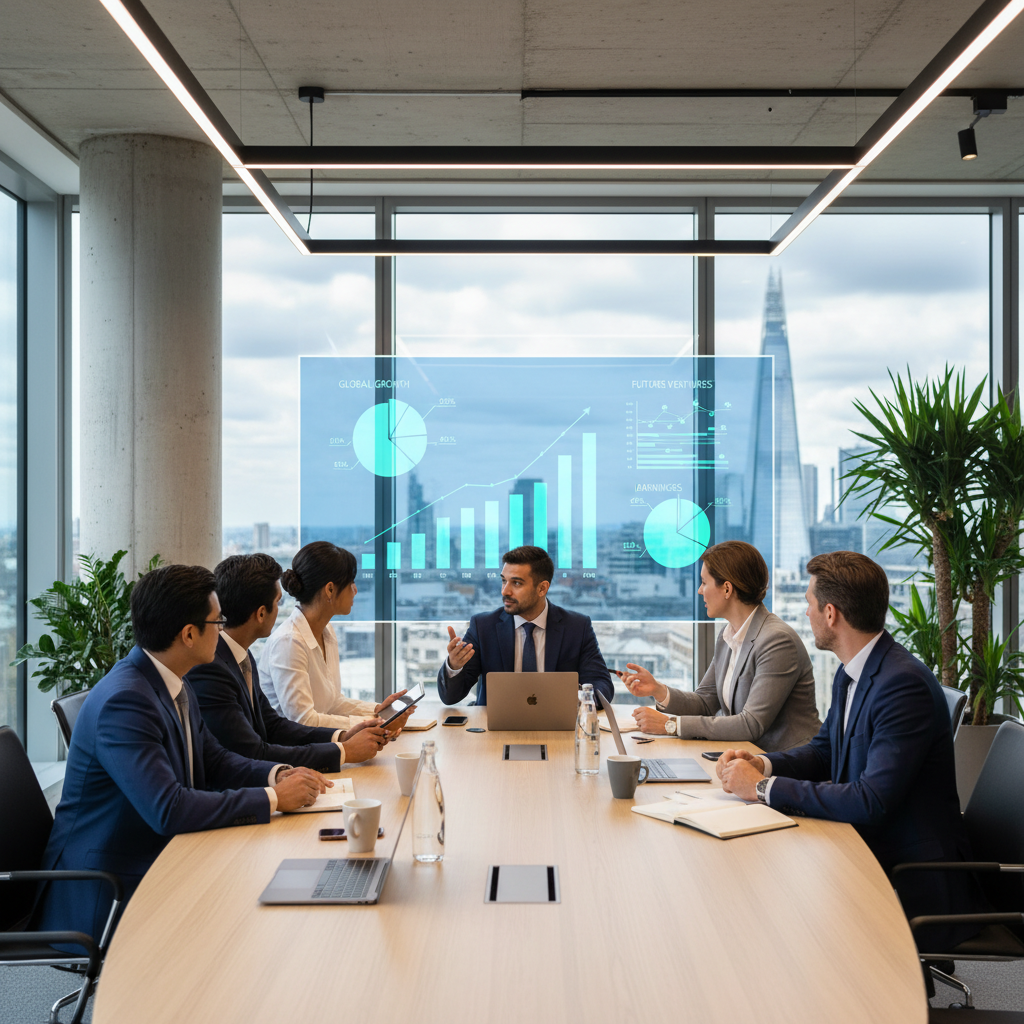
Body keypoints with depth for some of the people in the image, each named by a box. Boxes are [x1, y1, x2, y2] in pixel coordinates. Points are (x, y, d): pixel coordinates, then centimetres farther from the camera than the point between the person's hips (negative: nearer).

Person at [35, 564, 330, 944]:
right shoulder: (124, 701, -24)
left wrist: (278, 774, -3)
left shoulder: (173, 685, 6)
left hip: (158, 862, 9)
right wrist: (272, 798, -23)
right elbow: (168, 809, -31)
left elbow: (213, 761, 16)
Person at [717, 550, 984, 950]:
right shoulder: (850, 673, 6)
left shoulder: (905, 684, -24)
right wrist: (764, 764, -3)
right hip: (866, 849, 8)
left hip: (913, 881, -8)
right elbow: (823, 750, 18)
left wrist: (765, 787, -23)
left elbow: (871, 802, -30)